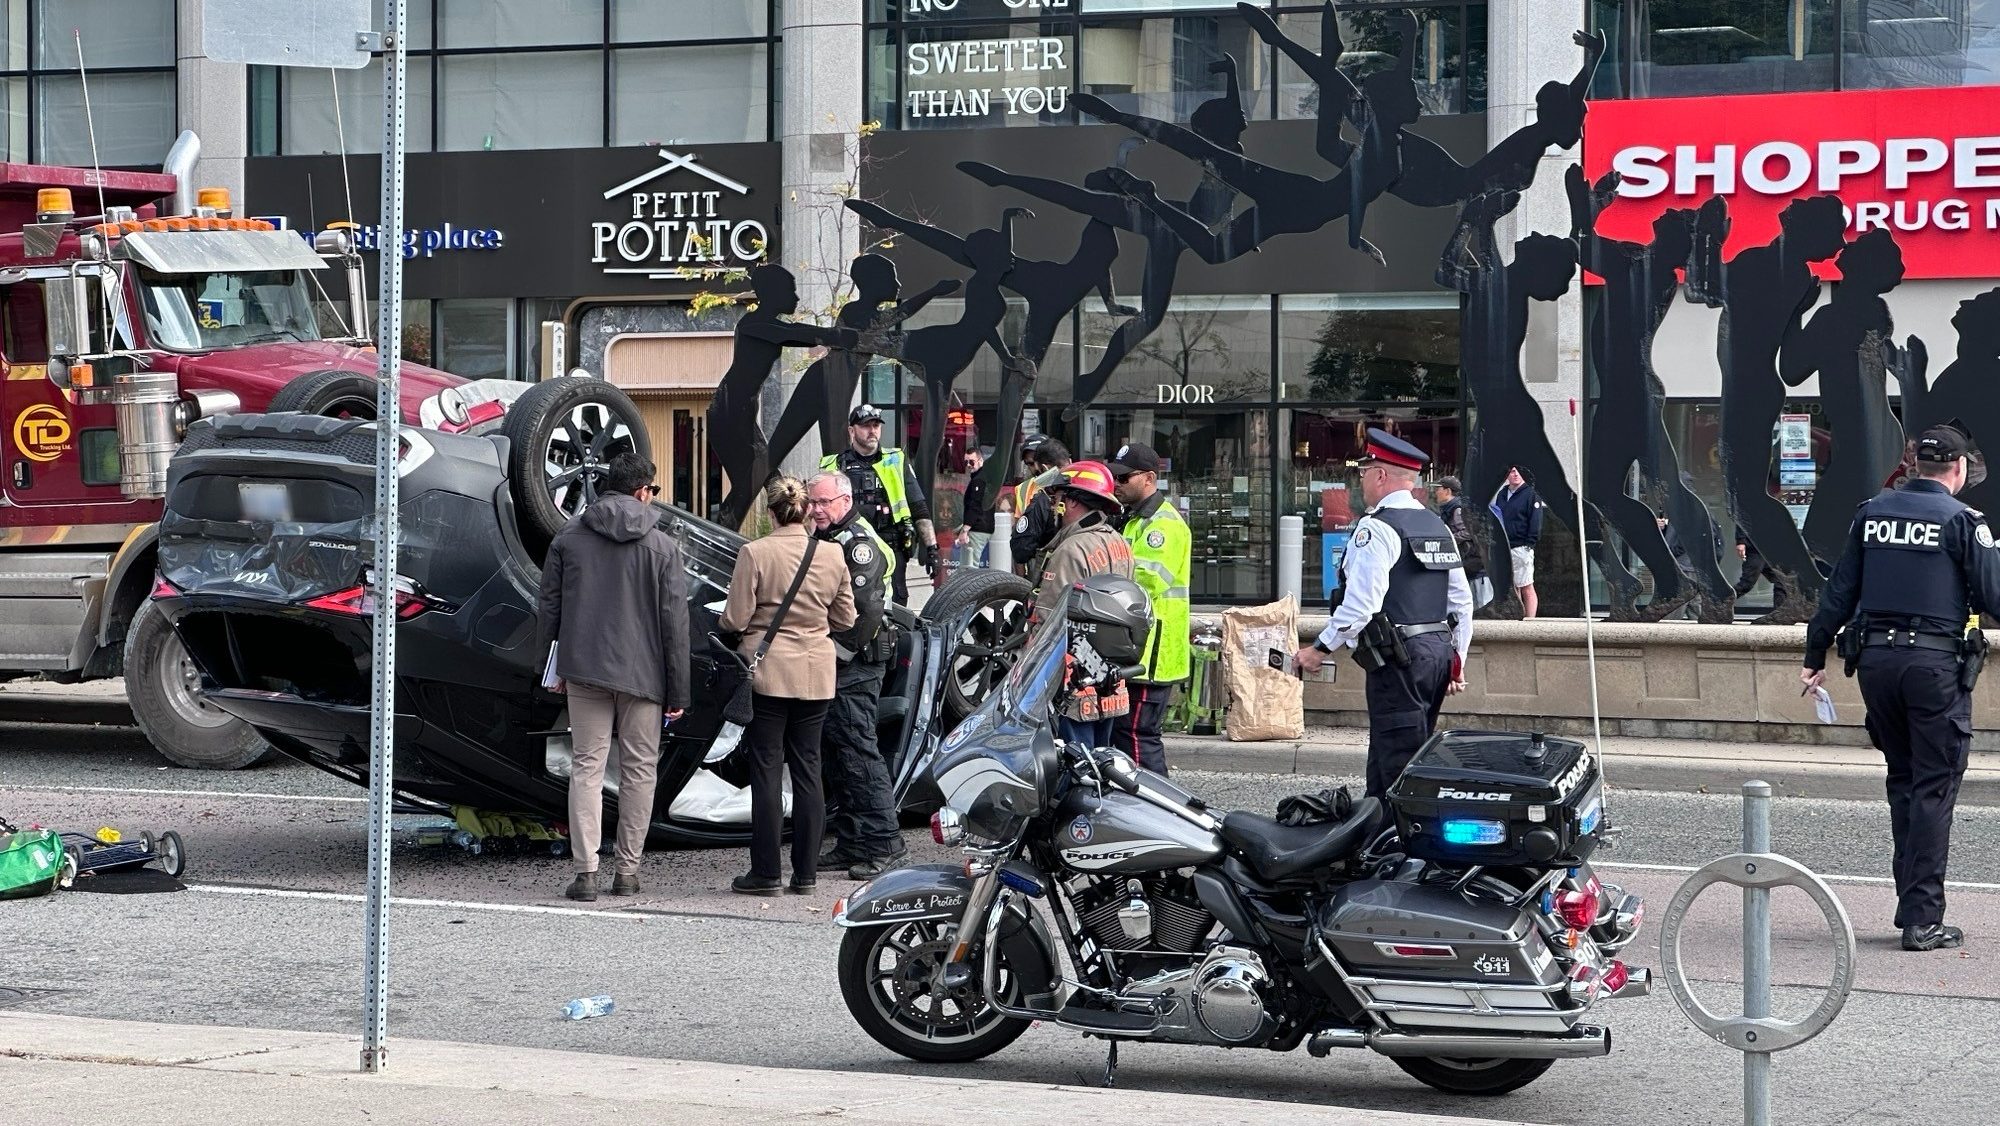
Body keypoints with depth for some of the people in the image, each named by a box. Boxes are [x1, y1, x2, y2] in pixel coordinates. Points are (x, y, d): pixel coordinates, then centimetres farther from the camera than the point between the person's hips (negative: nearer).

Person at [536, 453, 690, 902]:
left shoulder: (568, 537, 4)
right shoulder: (662, 546, -4)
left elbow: (549, 607, 7)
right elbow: (674, 621, -4)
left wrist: (558, 666, 16)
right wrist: (678, 691, 1)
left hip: (584, 669, 2)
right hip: (642, 675, -2)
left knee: (587, 767, 3)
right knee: (639, 770, 8)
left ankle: (586, 871, -4)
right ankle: (628, 870, 10)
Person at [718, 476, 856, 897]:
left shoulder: (754, 553, -12)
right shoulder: (832, 556, 0)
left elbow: (735, 619, -10)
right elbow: (845, 619, 9)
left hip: (768, 672, -3)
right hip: (816, 673, 4)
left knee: (766, 770, 2)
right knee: (808, 770, 9)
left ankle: (765, 873, 2)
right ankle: (806, 873, 11)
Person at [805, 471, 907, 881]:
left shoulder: (859, 543, -13)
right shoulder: (824, 542, 18)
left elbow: (866, 610, -22)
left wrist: (841, 651, -17)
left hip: (854, 667, -10)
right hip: (830, 667, 10)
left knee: (858, 751, -11)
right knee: (836, 755, 11)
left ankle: (882, 841, -9)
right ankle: (851, 843, 15)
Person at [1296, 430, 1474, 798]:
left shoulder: (1377, 528, -11)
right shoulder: (1438, 526, 15)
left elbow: (1361, 602, -19)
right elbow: (1462, 601, 17)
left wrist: (1321, 648, -11)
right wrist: (1456, 661, 24)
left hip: (1397, 660, -9)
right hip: (1439, 650, 9)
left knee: (1397, 763, -7)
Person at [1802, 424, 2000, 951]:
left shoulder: (1871, 513, 8)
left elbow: (1839, 592, 10)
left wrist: (1816, 656, 16)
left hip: (1876, 657, 5)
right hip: (1935, 661, -5)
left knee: (1902, 782, 17)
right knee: (1933, 789, -1)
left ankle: (1912, 901, 20)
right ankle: (1922, 918, -4)